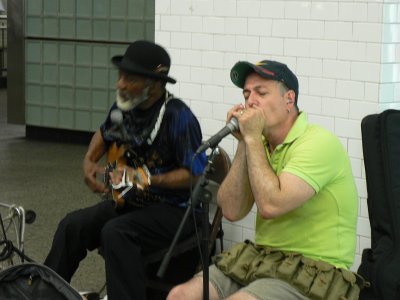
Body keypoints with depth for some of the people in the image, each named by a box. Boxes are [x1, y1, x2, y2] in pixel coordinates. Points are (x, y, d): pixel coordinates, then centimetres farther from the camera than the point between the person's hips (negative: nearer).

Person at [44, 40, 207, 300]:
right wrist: (89, 162, 8)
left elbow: (196, 175, -23)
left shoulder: (178, 117, -23)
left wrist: (149, 180, -28)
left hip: (175, 208, -8)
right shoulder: (123, 108, 2)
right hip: (130, 201, 8)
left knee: (116, 233, -32)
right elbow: (104, 134, 25)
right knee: (72, 226, -7)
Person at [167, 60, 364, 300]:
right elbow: (232, 211, 1)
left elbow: (270, 205, -26)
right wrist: (243, 144, -4)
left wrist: (252, 137, -16)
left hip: (312, 270, -8)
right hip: (262, 259, 8)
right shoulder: (261, 144, 10)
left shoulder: (319, 143, -15)